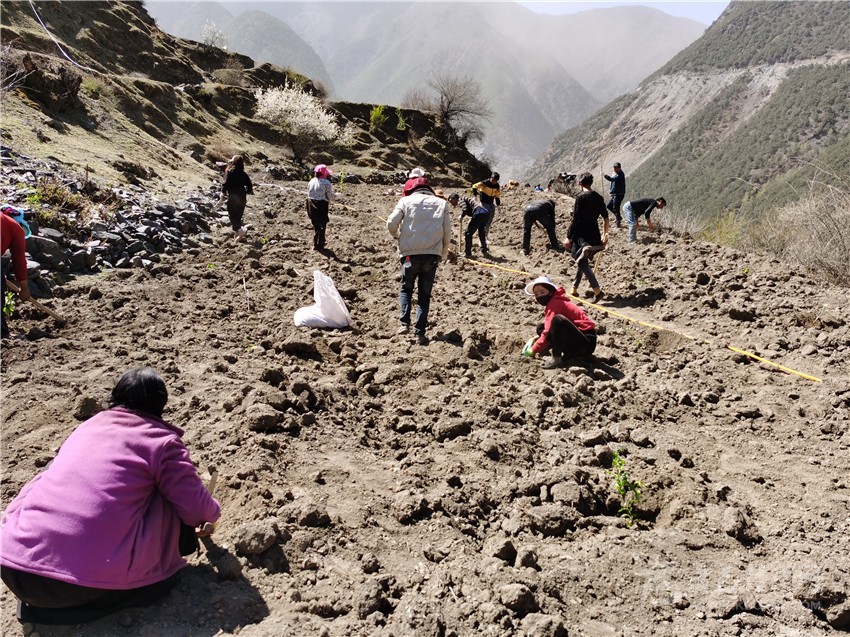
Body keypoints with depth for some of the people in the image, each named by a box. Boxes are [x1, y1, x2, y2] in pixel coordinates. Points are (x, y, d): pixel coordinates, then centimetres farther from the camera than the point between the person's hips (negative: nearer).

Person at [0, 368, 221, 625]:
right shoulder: (161, 441, 4)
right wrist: (211, 513, 30)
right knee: (170, 500, 11)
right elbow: (195, 508, 3)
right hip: (89, 579, -4)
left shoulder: (88, 425, 22)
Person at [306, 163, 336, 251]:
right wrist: (335, 196, 9)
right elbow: (330, 196, -12)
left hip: (311, 204, 6)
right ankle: (319, 245, 9)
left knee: (316, 225, 20)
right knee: (322, 226, 7)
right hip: (321, 205, -6)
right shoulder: (326, 183, -13)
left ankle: (315, 244, 28)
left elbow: (309, 194, 9)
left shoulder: (311, 181, 6)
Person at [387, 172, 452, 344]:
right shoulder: (442, 203, 9)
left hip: (410, 254, -1)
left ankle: (405, 323, 3)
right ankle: (420, 332, 1)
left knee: (406, 288, 19)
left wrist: (398, 236, 17)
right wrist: (443, 255, 16)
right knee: (425, 295, 9)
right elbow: (447, 232, 5)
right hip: (432, 255, 1)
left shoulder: (406, 201, 4)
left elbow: (391, 223, -4)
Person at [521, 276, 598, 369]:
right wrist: (534, 340, 4)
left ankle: (556, 358, -23)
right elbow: (549, 328, 19)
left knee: (557, 319, -31)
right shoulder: (551, 303, 14)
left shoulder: (555, 303, -15)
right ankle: (567, 353, 0)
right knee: (541, 328, 8)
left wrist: (532, 351, -16)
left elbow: (549, 331, -22)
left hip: (586, 343, -10)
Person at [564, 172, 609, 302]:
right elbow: (605, 218, 11)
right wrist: (605, 234, 21)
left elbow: (575, 219, -15)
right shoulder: (599, 198, 7)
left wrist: (568, 237, -10)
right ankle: (574, 288, 28)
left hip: (581, 236, -7)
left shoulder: (581, 197, -13)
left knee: (583, 263, -4)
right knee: (581, 261, 21)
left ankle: (597, 290, -16)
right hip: (594, 236, 7)